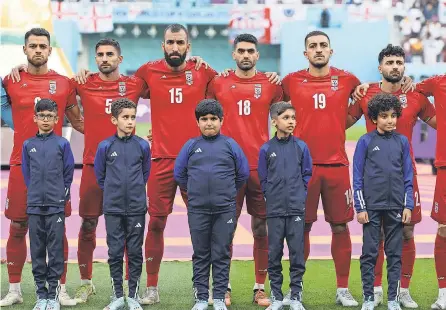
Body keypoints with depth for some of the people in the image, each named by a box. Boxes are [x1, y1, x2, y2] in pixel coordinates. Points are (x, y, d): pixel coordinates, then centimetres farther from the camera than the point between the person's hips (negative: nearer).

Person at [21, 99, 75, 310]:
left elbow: (68, 172, 4)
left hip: (56, 206, -2)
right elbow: (26, 173, 12)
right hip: (34, 205, 2)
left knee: (55, 251, 0)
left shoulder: (62, 144, 1)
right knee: (37, 251, 5)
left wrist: (62, 195, 3)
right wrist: (35, 194, 8)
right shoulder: (28, 145, 6)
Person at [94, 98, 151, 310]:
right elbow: (100, 175, 9)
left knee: (135, 252, 5)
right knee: (115, 253, 5)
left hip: (137, 208, 0)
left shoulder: (142, 146, -2)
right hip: (113, 208, 0)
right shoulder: (105, 146, -4)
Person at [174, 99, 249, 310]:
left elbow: (243, 173, 9)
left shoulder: (230, 145, 1)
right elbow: (179, 173, 11)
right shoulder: (191, 146, 3)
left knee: (222, 255, 4)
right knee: (200, 255, 7)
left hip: (225, 209, -1)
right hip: (197, 210, 1)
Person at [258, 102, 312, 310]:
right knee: (274, 253, 4)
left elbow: (307, 175, 8)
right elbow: (263, 179, 7)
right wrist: (272, 197, 3)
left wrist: (299, 195, 2)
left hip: (296, 209, 0)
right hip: (274, 209, 0)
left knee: (297, 253, 1)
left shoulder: (301, 147, 1)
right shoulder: (266, 149, 0)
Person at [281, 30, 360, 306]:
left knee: (340, 226, 4)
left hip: (337, 164, 1)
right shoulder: (292, 81, 2)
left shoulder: (346, 80, 3)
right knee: (301, 228, 4)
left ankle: (343, 290, 12)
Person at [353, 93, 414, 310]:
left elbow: (408, 176, 7)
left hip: (396, 207, 2)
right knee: (369, 253, 2)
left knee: (395, 254, 6)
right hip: (372, 206, -2)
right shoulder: (366, 142, -2)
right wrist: (360, 207, -6)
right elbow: (357, 177, -1)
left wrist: (408, 206, 1)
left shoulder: (402, 141, 4)